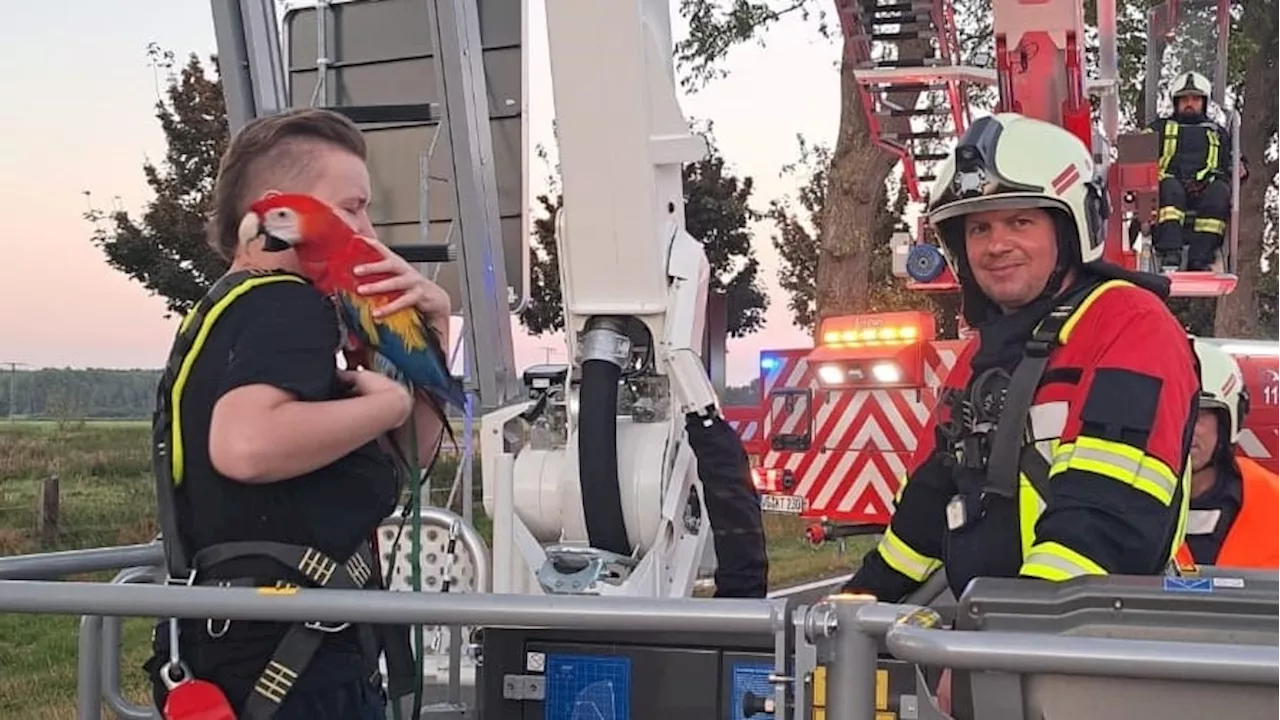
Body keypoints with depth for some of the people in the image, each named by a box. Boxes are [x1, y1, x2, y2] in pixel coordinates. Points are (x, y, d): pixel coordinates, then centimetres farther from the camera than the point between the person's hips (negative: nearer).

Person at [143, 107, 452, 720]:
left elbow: (409, 456, 20)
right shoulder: (286, 307, -12)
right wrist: (387, 402, -19)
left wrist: (431, 327, 6)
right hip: (288, 666, -10)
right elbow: (245, 445, -34)